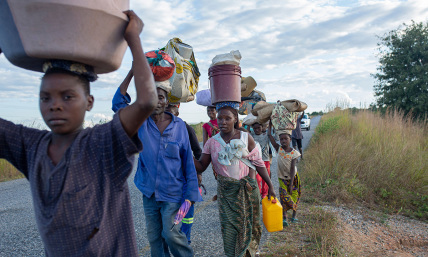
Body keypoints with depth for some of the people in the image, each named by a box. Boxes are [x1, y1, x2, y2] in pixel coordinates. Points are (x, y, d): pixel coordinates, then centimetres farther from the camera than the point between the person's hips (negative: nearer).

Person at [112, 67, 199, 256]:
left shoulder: (179, 126, -6)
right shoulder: (140, 121, -1)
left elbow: (188, 162, -4)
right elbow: (118, 102, -11)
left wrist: (190, 194, -8)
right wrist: (133, 71, -17)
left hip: (172, 192, -3)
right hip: (149, 192, 3)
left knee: (171, 234, -3)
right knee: (154, 237, 14)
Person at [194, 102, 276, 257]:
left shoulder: (246, 138, -6)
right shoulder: (212, 142, -4)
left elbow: (258, 164, -3)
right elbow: (201, 166, -4)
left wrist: (270, 186, -3)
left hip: (247, 190, 0)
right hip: (226, 192, 0)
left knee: (249, 225, 14)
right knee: (230, 228, 1)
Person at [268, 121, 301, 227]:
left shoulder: (293, 153, -17)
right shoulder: (279, 149, -12)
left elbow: (292, 169, -19)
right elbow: (269, 135, -15)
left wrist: (291, 184, -22)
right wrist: (270, 123, -13)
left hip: (293, 177, 0)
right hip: (282, 178, 0)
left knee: (294, 196, 6)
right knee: (284, 196, -11)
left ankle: (294, 216, 24)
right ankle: (284, 218, -6)